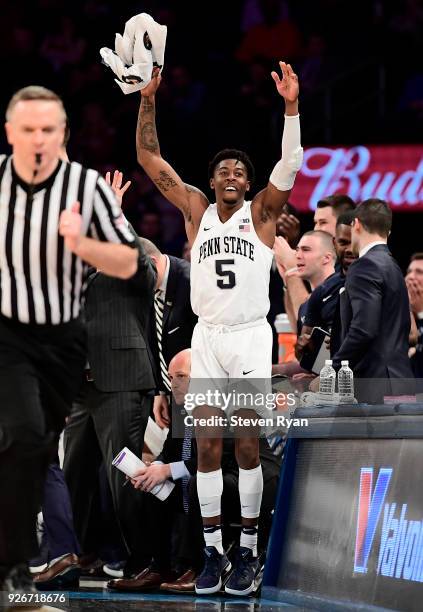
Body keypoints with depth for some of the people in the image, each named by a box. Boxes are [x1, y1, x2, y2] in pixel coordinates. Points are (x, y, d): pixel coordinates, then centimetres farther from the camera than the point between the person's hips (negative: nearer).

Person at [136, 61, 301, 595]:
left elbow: (290, 164, -9)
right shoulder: (196, 210, 9)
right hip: (206, 337, 2)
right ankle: (213, 552, 5)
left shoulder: (261, 212, 5)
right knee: (207, 448, 0)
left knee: (248, 448, -3)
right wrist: (148, 101, -4)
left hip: (251, 337, -2)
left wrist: (291, 107, -21)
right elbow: (149, 158, 5)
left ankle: (248, 552, 3)